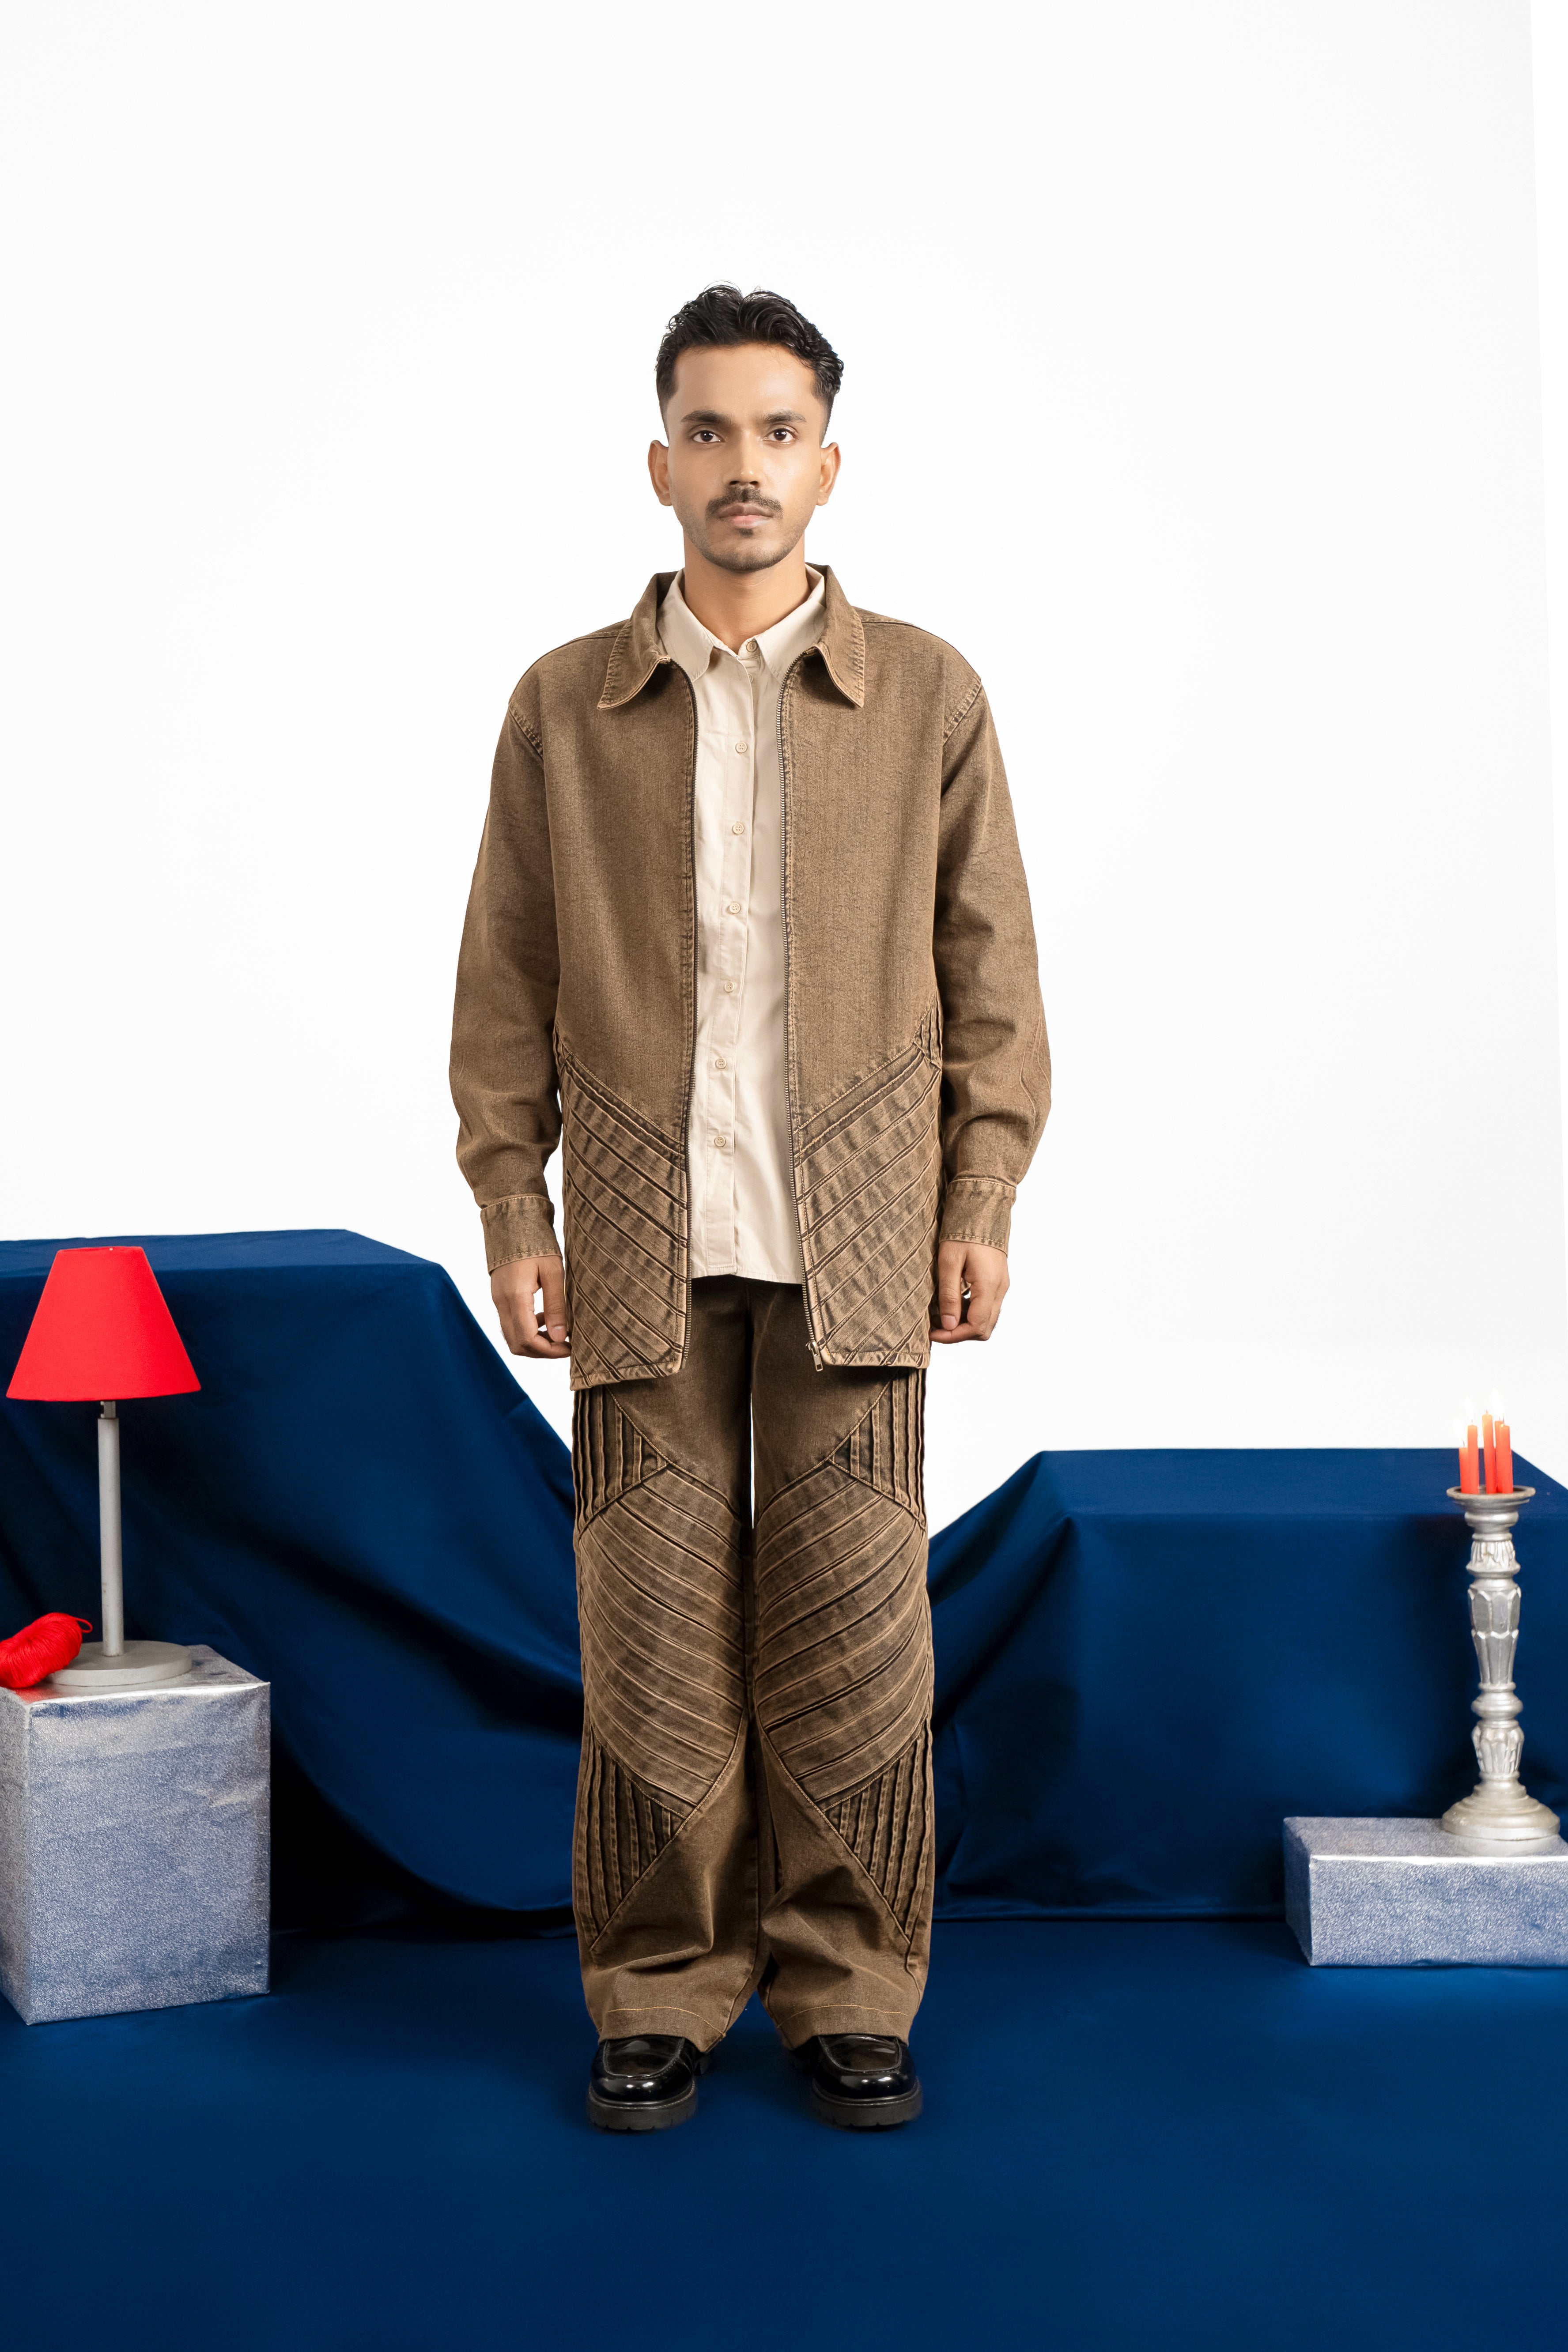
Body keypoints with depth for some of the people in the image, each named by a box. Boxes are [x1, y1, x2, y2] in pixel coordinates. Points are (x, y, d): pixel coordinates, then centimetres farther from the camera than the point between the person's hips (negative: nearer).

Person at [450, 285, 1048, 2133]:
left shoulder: (927, 696, 6)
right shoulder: (564, 708, 7)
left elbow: (988, 968, 7)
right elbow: (506, 981, 8)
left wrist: (983, 1206, 0)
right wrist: (512, 1216, 2)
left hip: (853, 1240, 0)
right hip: (647, 1244, 1)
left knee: (852, 1636, 2)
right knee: (652, 1634, 3)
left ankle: (849, 1997, 17)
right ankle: (659, 1999, 17)